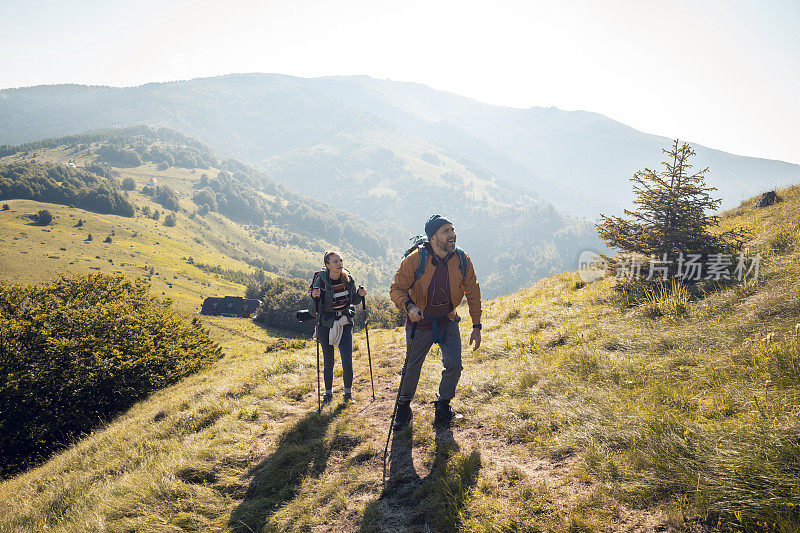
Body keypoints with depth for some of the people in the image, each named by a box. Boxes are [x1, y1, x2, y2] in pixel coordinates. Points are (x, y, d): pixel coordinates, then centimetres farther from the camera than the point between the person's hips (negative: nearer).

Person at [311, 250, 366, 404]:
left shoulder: (348, 279, -2)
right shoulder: (321, 280, -12)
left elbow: (353, 300, 13)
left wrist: (360, 295, -7)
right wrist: (314, 297, -28)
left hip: (345, 324, 2)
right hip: (327, 324, -2)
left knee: (347, 362, -5)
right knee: (328, 362, 7)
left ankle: (348, 392, 18)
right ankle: (328, 393, 30)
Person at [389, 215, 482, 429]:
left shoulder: (462, 260, -11)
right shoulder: (415, 260, -21)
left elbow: (473, 293, 0)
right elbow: (396, 289, -14)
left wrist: (476, 327, 0)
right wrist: (409, 306, -34)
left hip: (448, 322, 2)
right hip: (420, 321, -2)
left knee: (454, 365, -9)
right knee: (412, 368, 10)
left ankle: (443, 407, 16)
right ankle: (404, 407, 34)